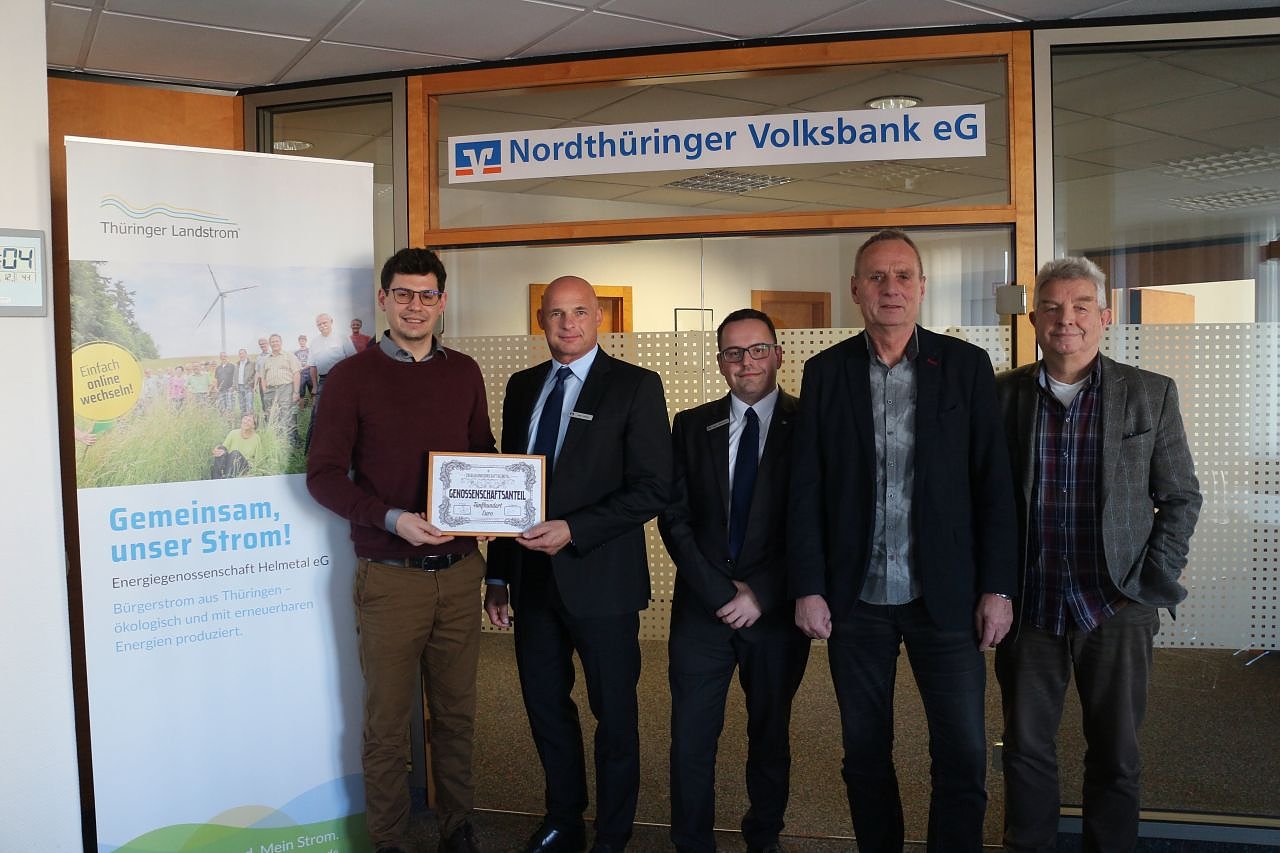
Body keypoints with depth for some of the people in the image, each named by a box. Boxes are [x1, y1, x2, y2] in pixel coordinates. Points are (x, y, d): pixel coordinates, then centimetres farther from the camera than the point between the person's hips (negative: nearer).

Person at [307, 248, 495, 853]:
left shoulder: (464, 373, 8)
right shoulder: (352, 376, -3)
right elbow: (323, 474, -6)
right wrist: (392, 519, -19)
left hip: (459, 571, 4)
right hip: (389, 576, -3)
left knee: (456, 713, 14)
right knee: (387, 722, 8)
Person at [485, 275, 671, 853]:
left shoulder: (635, 386, -6)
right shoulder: (522, 387, 10)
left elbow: (652, 490, -12)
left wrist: (573, 531, -20)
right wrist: (499, 575, 10)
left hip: (600, 580, -5)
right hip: (533, 577, 5)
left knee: (615, 716, 9)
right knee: (546, 708, 17)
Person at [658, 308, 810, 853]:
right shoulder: (691, 426, 5)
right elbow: (674, 518, 1)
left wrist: (761, 594, -10)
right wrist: (720, 591, -8)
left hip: (776, 610, -1)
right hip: (701, 606, 1)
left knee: (771, 736, 15)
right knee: (691, 737, 4)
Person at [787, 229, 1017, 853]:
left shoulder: (966, 366, 1)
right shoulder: (825, 372, 3)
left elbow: (993, 485, 0)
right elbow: (805, 490, 1)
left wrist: (997, 587, -4)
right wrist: (808, 588, -4)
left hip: (945, 596, -1)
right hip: (855, 598, 1)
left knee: (963, 756, 2)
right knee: (865, 754, 12)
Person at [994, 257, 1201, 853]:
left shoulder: (1151, 394, 1)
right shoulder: (1001, 394, 1)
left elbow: (1180, 497, 6)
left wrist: (1154, 583, -2)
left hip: (1116, 607, 0)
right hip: (1028, 605, 1)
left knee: (1116, 755, 10)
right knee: (1026, 749, 11)